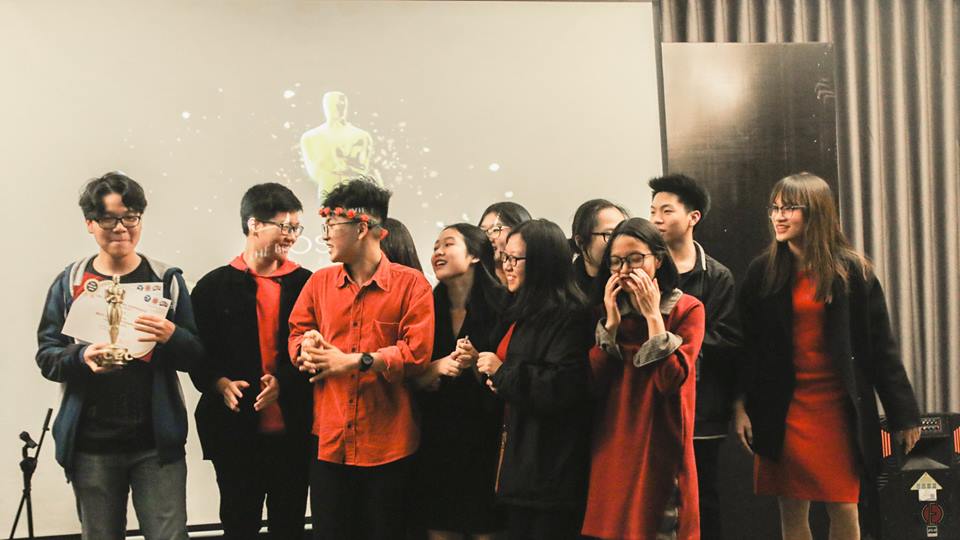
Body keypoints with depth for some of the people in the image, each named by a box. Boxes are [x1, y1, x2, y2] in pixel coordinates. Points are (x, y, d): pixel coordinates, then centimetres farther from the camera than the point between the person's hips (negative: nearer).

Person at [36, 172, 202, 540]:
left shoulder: (166, 280, 5)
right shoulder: (70, 283, 6)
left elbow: (197, 355, 2)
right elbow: (46, 355, 2)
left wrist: (172, 337, -19)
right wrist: (81, 357, -18)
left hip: (157, 442, -1)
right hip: (91, 444, 1)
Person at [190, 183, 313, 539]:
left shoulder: (305, 283, 4)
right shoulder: (216, 285, 3)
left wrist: (283, 381, -16)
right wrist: (221, 384, -17)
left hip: (293, 429, 1)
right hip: (236, 429, 0)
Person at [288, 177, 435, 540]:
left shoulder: (411, 284, -5)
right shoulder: (320, 282, 10)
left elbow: (417, 352, -12)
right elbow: (297, 332, 17)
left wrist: (353, 362, -16)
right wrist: (307, 348, -8)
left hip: (387, 443, -3)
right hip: (329, 439, 4)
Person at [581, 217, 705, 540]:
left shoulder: (687, 309, -2)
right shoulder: (609, 312, 11)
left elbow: (671, 380, -16)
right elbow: (592, 383, -1)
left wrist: (653, 315, -14)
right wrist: (611, 323, -7)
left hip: (661, 448, -4)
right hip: (611, 450, 4)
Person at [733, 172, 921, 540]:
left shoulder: (851, 271, -1)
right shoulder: (763, 272, 3)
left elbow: (880, 347, 0)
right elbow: (746, 344, 4)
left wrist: (904, 414, 0)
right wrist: (742, 406, -3)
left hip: (838, 406, -1)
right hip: (784, 408, 1)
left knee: (843, 510, 2)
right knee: (791, 510, 4)